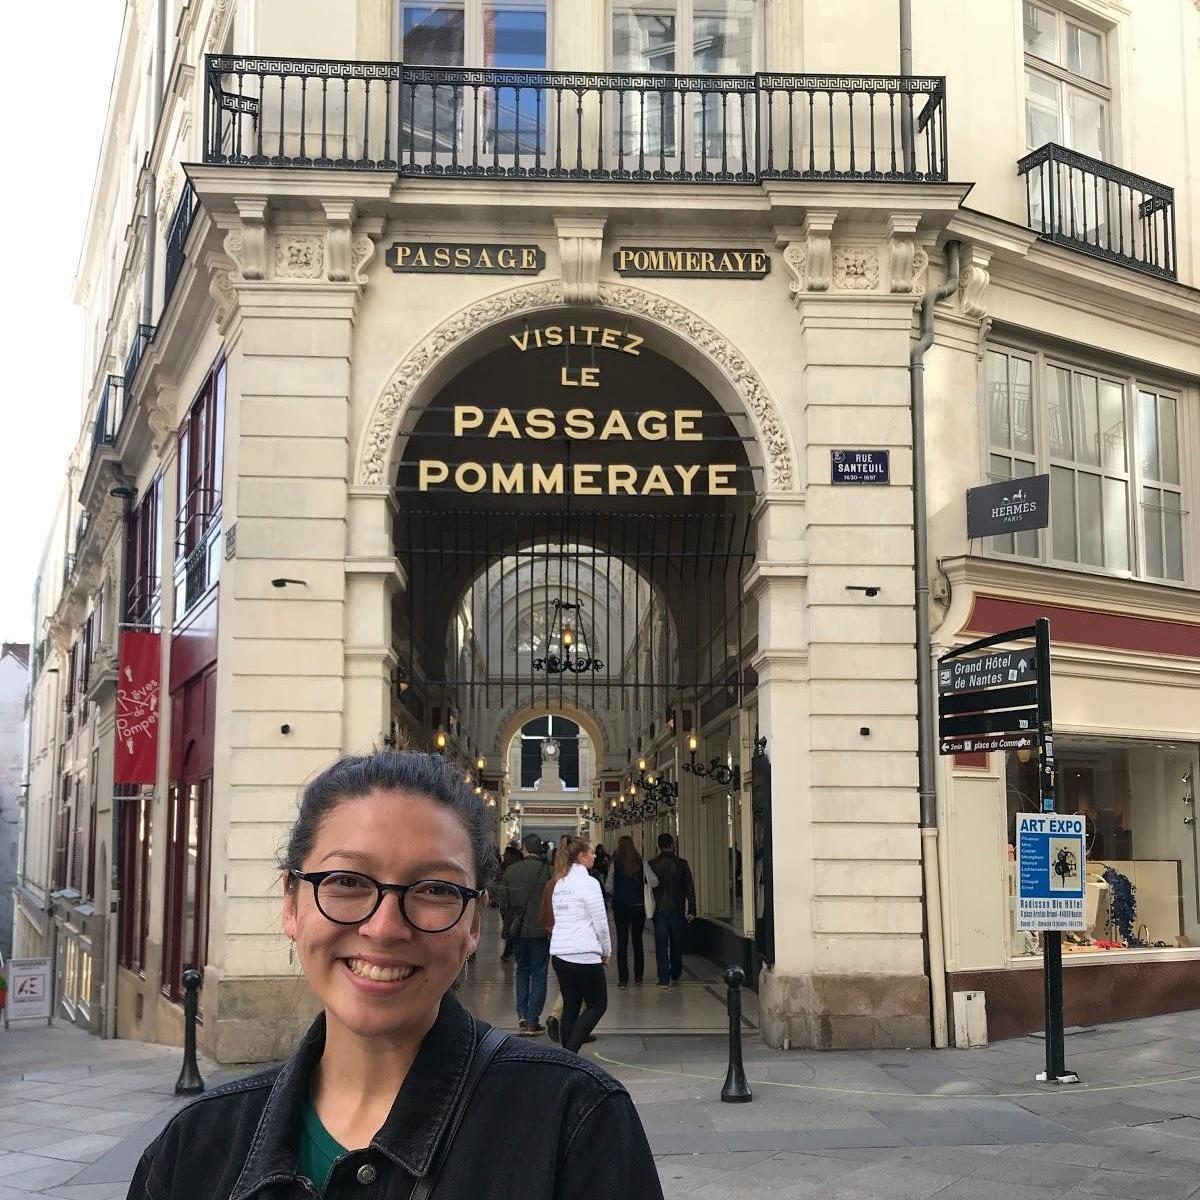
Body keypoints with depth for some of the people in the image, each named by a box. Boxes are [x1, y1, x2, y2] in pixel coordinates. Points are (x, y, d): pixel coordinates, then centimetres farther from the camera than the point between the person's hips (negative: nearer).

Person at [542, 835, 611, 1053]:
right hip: (583, 953, -7)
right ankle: (570, 1053, -8)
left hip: (559, 953, 7)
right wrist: (607, 950, 5)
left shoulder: (558, 883, 13)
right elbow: (600, 922, -9)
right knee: (598, 1004, 4)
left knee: (571, 1006, 12)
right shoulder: (587, 883, -10)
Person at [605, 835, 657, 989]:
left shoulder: (615, 864, -6)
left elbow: (608, 887, -1)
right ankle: (638, 976, 20)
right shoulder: (641, 863, -4)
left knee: (622, 941, 2)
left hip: (620, 906, -2)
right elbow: (654, 881, -7)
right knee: (637, 940, 15)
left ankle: (623, 979, -3)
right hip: (639, 905, 2)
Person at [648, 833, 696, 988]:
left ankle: (664, 979, -2)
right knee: (676, 943, 17)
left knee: (661, 945, 2)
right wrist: (691, 910, 2)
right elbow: (690, 888, -2)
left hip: (659, 909, -1)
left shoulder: (652, 864, -6)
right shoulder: (682, 864, -3)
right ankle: (675, 975, 28)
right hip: (677, 909, 2)